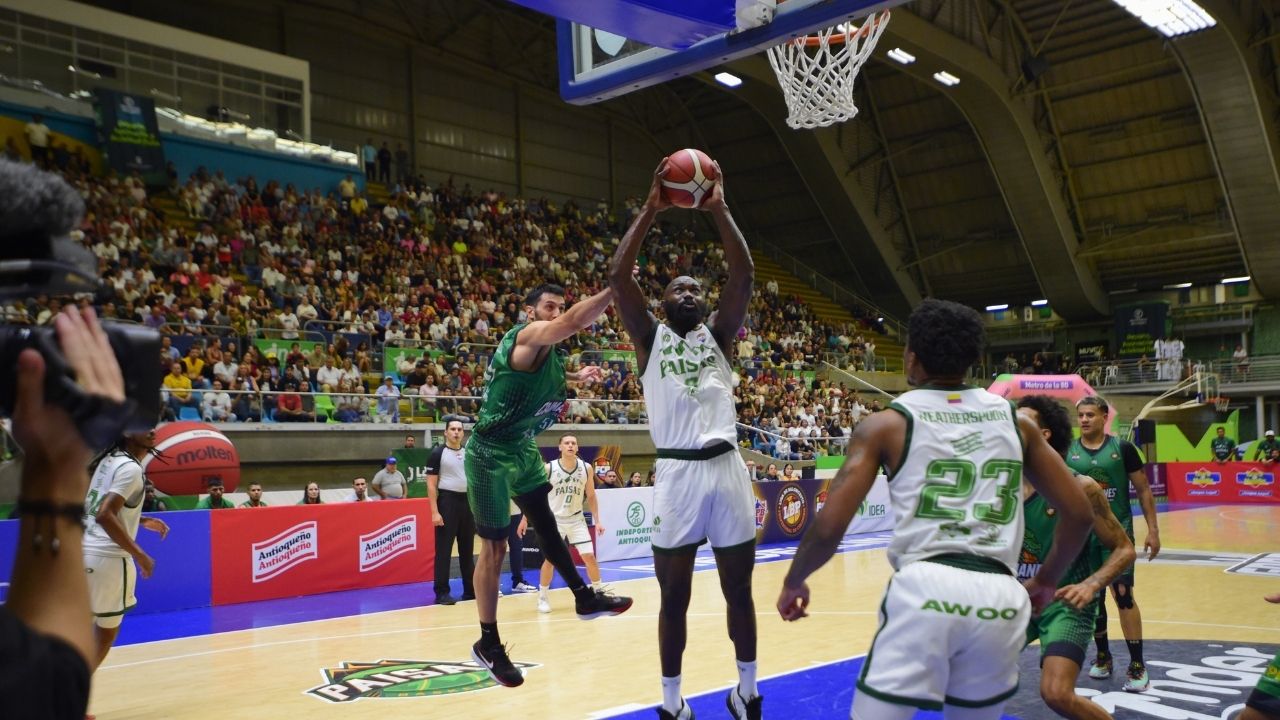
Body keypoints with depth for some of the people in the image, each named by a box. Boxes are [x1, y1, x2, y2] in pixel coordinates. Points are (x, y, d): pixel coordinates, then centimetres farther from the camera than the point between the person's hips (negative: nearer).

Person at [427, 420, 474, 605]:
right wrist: (434, 512, -15)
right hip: (447, 502, -5)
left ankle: (470, 589, 19)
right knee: (443, 550, -3)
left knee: (468, 549, 11)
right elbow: (431, 484, -8)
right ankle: (442, 592, 1)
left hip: (467, 502, 5)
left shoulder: (469, 453, 11)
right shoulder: (437, 453, -5)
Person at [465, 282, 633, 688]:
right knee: (494, 548, -1)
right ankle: (488, 643, 11)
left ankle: (583, 597, 31)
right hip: (490, 455, -9)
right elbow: (574, 323, -41)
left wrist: (575, 377, 13)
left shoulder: (547, 351, 6)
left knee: (546, 525, 18)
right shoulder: (527, 336, -21)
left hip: (523, 450, 9)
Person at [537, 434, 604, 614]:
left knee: (589, 556, -2)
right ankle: (543, 597, 12)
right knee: (549, 559, -4)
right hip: (554, 519, -2)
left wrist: (597, 521, 1)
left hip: (577, 519, 2)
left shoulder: (586, 468, -7)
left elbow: (591, 496, 4)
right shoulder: (549, 468, -14)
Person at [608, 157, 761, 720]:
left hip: (728, 468, 2)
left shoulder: (718, 336, 14)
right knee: (675, 596, 7)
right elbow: (618, 275, -4)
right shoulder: (651, 338, 8)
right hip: (677, 472, -2)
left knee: (738, 589, 12)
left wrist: (718, 210, -3)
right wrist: (651, 211, -5)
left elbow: (744, 274, 1)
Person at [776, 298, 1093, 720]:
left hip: (924, 589, -4)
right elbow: (1078, 514, 17)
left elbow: (830, 526, -1)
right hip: (1001, 598, 4)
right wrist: (1045, 582, 32)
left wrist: (793, 582, 17)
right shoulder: (1015, 421, 16)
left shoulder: (886, 425, 6)